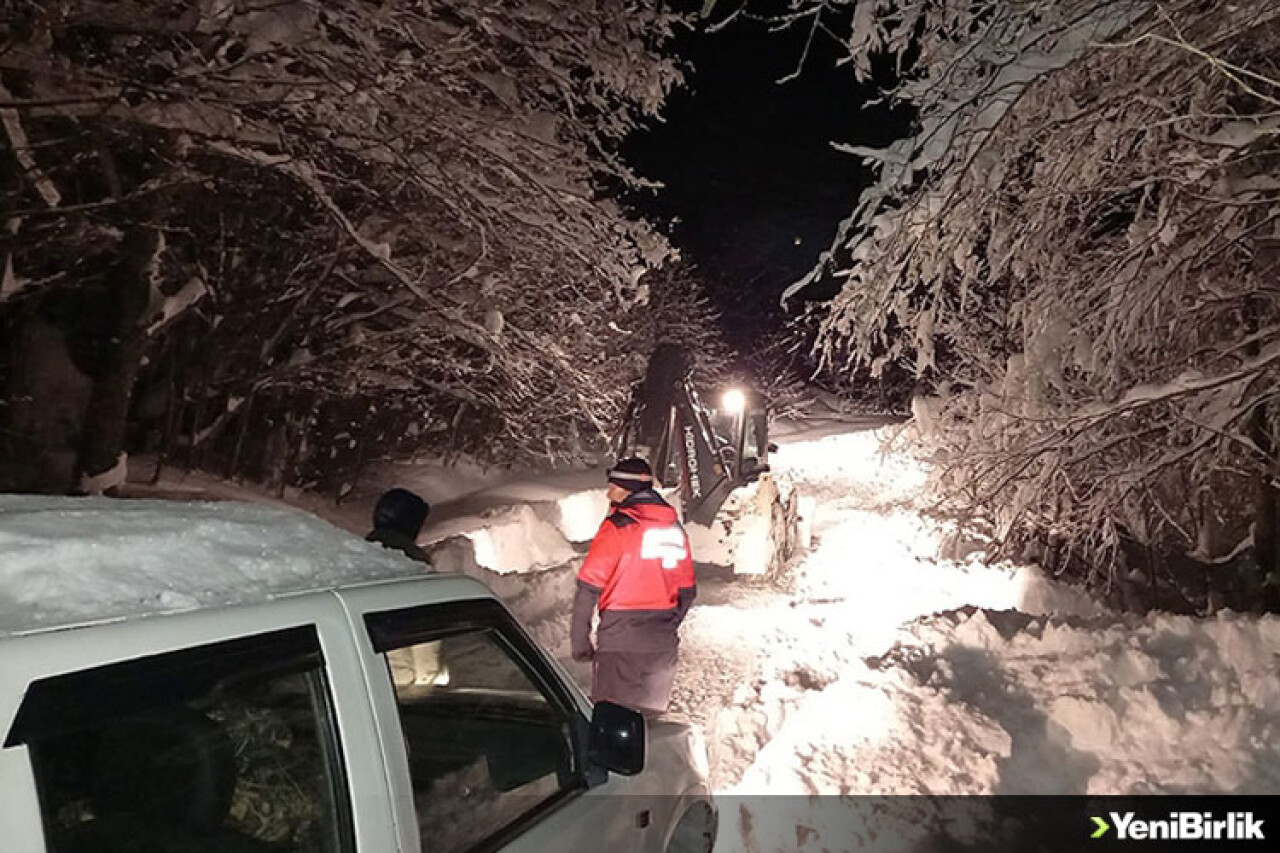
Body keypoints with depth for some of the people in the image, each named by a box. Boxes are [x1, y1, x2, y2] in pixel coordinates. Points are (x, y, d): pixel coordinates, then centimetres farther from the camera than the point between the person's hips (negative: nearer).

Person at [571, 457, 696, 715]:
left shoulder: (618, 526, -11)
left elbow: (588, 587, -15)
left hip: (620, 639, -6)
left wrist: (579, 640, -8)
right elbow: (687, 591, 14)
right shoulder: (675, 528, 8)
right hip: (664, 644, 6)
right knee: (651, 717, 17)